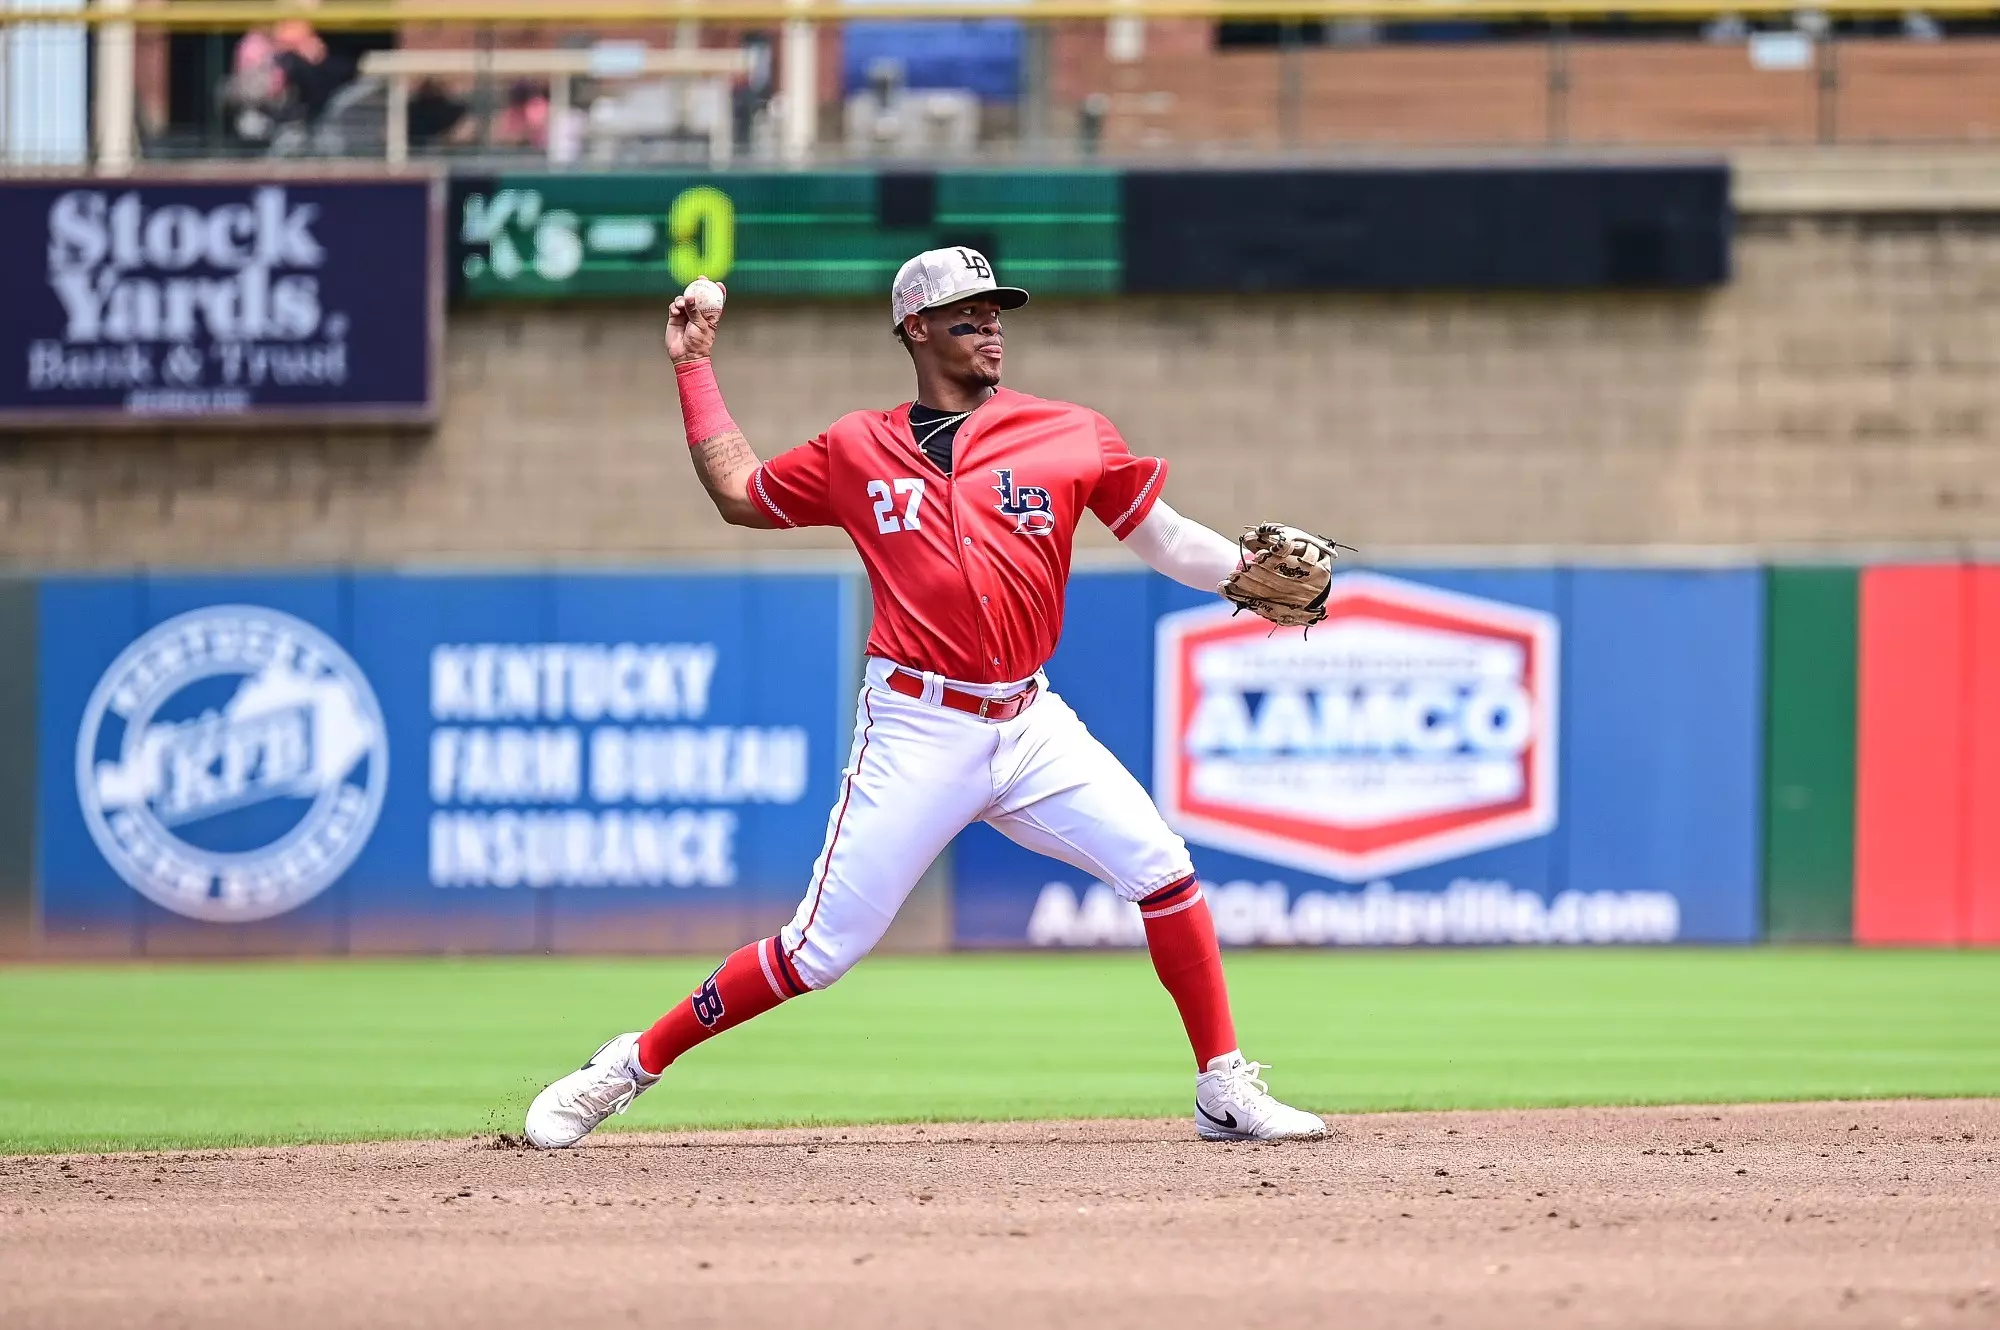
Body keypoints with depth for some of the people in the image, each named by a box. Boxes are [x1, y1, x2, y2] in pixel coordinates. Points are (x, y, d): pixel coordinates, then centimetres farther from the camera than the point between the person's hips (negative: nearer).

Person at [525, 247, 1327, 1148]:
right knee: (822, 947, -5)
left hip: (1030, 726, 2)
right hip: (916, 732, -2)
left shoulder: (1069, 438, 5)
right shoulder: (858, 450, 7)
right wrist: (694, 370, 20)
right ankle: (633, 1065, 9)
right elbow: (738, 495, 21)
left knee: (1161, 870, -11)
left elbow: (1166, 540, 6)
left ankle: (1225, 1092, 1)